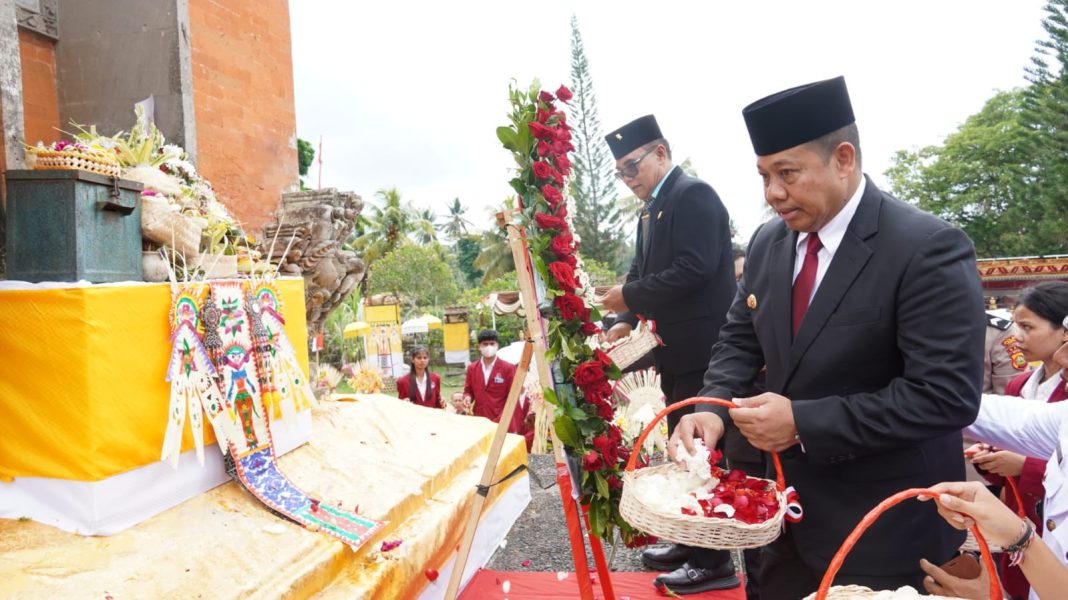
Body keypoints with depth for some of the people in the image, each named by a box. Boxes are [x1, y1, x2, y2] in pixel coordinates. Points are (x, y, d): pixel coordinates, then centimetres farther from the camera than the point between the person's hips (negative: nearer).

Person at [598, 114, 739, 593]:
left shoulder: (693, 194, -11)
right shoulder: (652, 209, 17)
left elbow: (696, 267, -23)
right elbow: (645, 270, 14)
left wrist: (629, 296, -18)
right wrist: (627, 320, -1)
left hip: (700, 348, -9)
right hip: (675, 350, 9)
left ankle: (715, 562, 12)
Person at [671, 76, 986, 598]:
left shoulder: (928, 249, -21)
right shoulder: (768, 242, 0)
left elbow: (946, 395, -25)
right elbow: (740, 339, 6)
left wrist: (804, 422, -27)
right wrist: (712, 406, -13)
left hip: (887, 523, -5)